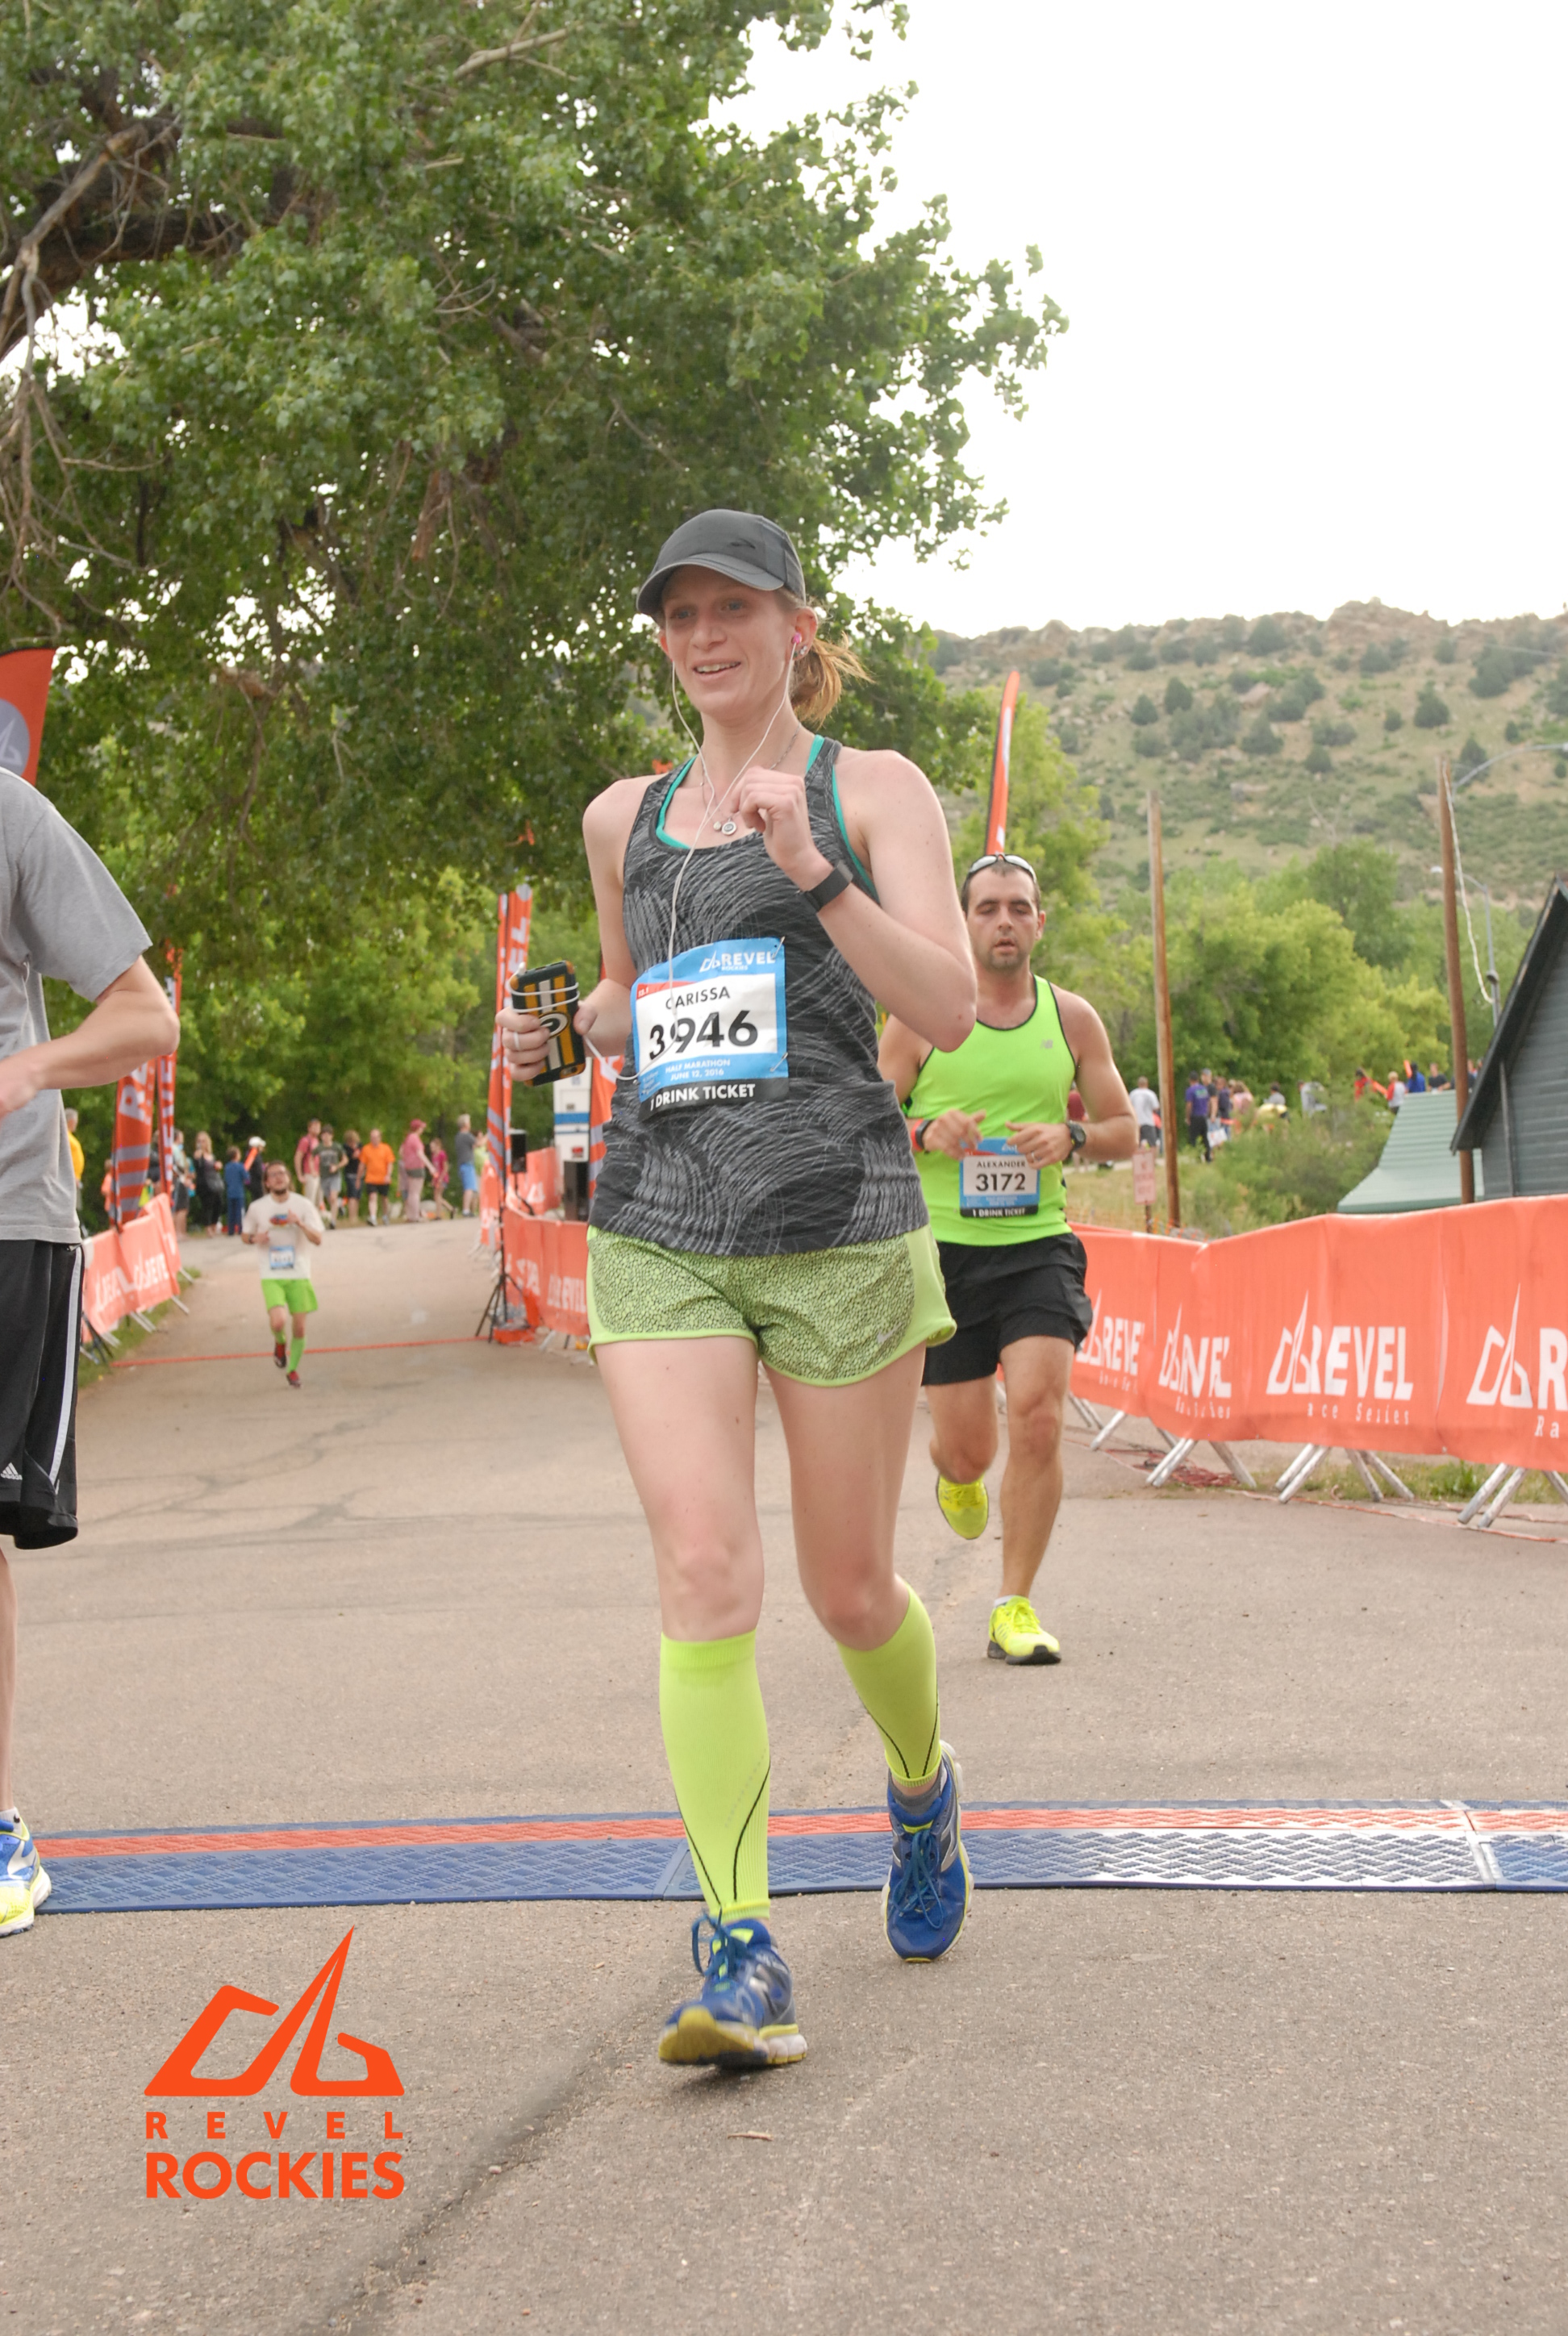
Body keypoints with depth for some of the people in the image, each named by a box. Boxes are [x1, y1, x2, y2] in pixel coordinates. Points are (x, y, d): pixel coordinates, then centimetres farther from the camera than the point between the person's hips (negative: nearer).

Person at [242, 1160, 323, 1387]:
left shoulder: (303, 1205, -2)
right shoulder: (257, 1208, 0)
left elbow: (318, 1240, -7)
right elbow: (244, 1234, 14)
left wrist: (300, 1224, -24)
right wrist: (254, 1238, -9)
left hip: (299, 1275, 1)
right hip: (271, 1277, -1)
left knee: (299, 1328, 2)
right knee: (278, 1322, -21)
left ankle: (293, 1369, 26)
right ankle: (280, 1343, 15)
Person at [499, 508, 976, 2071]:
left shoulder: (873, 791, 3)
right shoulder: (624, 818, 15)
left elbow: (948, 1013, -8)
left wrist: (811, 873, -20)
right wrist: (562, 1033, 8)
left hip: (838, 1224, -2)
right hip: (657, 1228, 3)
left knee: (848, 1589, 7)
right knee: (705, 1572, -13)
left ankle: (922, 1793, 39)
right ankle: (740, 1955, -10)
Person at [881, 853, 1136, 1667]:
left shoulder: (1072, 1018, 5)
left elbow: (1126, 1131, 12)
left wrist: (1071, 1136, -10)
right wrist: (926, 1133, -17)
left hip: (1038, 1245, 1)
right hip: (944, 1247, -1)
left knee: (1037, 1417, -16)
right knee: (967, 1448, 2)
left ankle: (1015, 1609, -3)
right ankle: (958, 1477, 43)